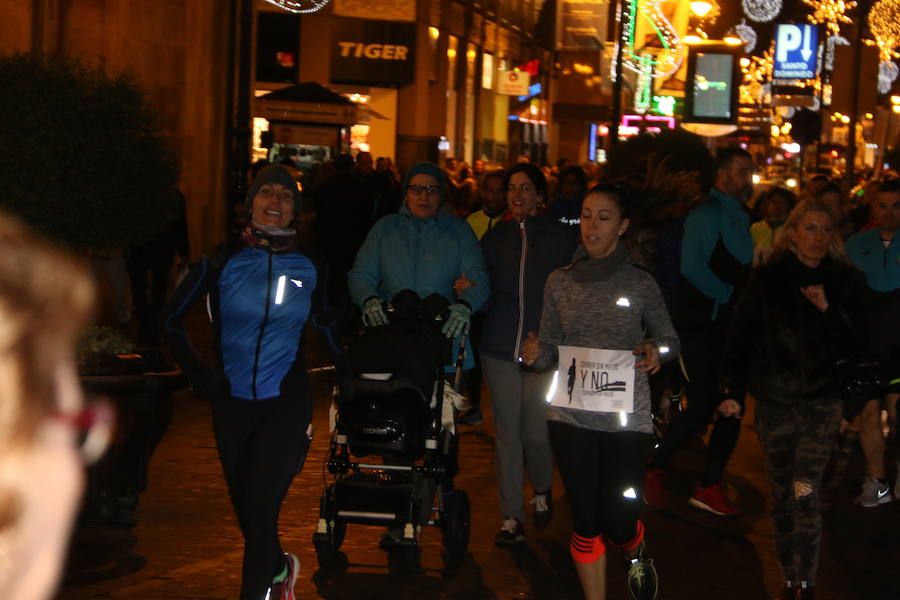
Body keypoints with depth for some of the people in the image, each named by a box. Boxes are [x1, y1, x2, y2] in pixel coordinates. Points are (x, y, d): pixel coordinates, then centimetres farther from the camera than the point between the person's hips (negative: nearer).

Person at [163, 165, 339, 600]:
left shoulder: (310, 268, 1)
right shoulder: (222, 262, -2)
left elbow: (324, 323, 20)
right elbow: (172, 320, 8)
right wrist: (196, 374, 3)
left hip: (287, 402, -1)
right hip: (232, 403, 2)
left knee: (260, 509, -12)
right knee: (245, 511, 12)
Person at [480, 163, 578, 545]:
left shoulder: (561, 237, 1)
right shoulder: (495, 237, 11)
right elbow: (487, 290, 8)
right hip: (499, 349, 3)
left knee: (535, 432, -4)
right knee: (507, 431, 5)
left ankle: (542, 490, 28)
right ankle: (512, 517, 14)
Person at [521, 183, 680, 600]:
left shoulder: (640, 283, -2)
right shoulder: (560, 282, 5)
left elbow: (670, 339, 8)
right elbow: (551, 350, 9)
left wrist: (657, 350, -15)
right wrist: (537, 352, -14)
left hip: (626, 417, -2)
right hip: (570, 415, 2)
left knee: (617, 521, -3)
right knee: (584, 521, 5)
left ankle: (636, 554, 33)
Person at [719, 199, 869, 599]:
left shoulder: (846, 281, 0)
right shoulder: (767, 279, -1)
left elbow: (856, 345, -1)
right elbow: (740, 336, 1)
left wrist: (829, 310, -17)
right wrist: (732, 391, -4)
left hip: (822, 403, -1)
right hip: (774, 401, 1)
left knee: (805, 494, -11)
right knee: (782, 495, 8)